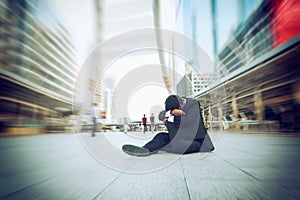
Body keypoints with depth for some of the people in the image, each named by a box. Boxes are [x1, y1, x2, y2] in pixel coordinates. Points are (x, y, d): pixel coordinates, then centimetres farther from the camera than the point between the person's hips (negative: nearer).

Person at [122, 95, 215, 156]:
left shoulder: (194, 104, -14)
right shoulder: (175, 105, 2)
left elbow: (186, 120, -29)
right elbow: (160, 116, -10)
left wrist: (168, 120, -17)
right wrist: (171, 112, -31)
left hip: (197, 140, -6)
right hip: (184, 137, 6)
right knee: (162, 136, -20)